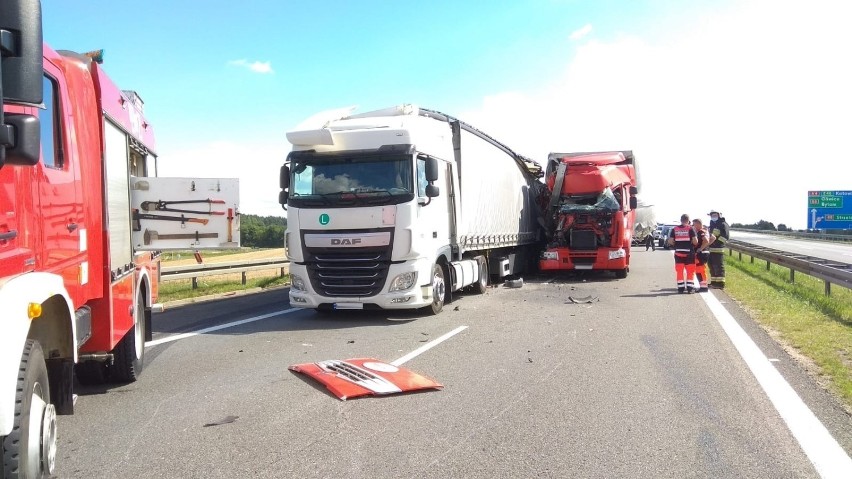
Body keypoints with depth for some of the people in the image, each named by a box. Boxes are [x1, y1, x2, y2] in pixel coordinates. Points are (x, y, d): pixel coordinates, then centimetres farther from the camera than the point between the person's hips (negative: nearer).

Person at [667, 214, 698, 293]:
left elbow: (670, 242, -1)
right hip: (689, 253, -3)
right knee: (690, 271, 7)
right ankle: (689, 288, 5)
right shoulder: (690, 229, -7)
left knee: (679, 271, 9)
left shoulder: (674, 229, 2)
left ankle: (681, 288, 12)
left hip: (678, 253, 3)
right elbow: (695, 241, -12)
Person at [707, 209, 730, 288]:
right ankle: (714, 282, 22)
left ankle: (720, 283, -5)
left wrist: (717, 240, -19)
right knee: (712, 265, 14)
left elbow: (726, 237, -15)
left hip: (718, 249, -9)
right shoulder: (712, 224, 21)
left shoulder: (723, 224, -7)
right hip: (711, 248, 9)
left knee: (719, 266, -8)